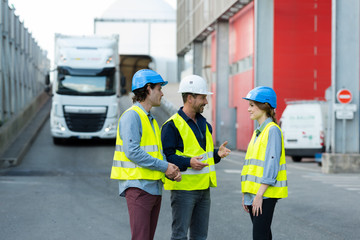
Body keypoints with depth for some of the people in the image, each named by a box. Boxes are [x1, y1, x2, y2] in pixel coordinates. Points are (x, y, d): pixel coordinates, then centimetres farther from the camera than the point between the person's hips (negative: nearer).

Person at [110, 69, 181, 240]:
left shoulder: (150, 119, 20)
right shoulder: (132, 115, -9)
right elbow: (132, 152, -20)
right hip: (138, 186, -9)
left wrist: (173, 171, 0)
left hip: (155, 187, 9)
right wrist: (164, 166, -16)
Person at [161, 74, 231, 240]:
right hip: (183, 187, -8)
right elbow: (166, 156, -16)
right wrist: (188, 162, -28)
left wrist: (217, 153, 6)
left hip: (203, 187, 8)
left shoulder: (204, 124, 16)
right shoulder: (172, 125, -11)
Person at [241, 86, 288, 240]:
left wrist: (260, 194, -21)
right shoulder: (258, 132, 17)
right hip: (254, 192, 9)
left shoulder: (272, 130, -11)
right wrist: (245, 194, 16)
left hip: (265, 193, -9)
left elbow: (271, 164, -17)